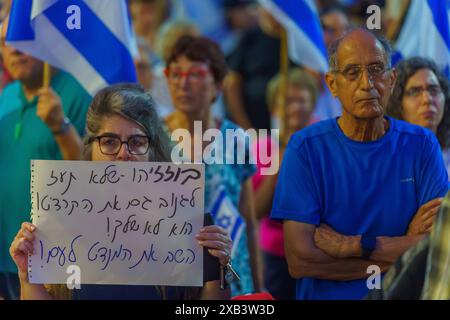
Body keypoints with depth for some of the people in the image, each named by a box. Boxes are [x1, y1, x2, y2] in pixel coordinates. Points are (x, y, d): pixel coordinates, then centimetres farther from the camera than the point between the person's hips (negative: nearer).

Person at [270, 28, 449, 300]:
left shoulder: (420, 145, 3)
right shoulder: (306, 147, -1)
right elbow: (299, 259, -9)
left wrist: (349, 245, -11)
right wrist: (405, 246, -7)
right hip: (326, 296, -2)